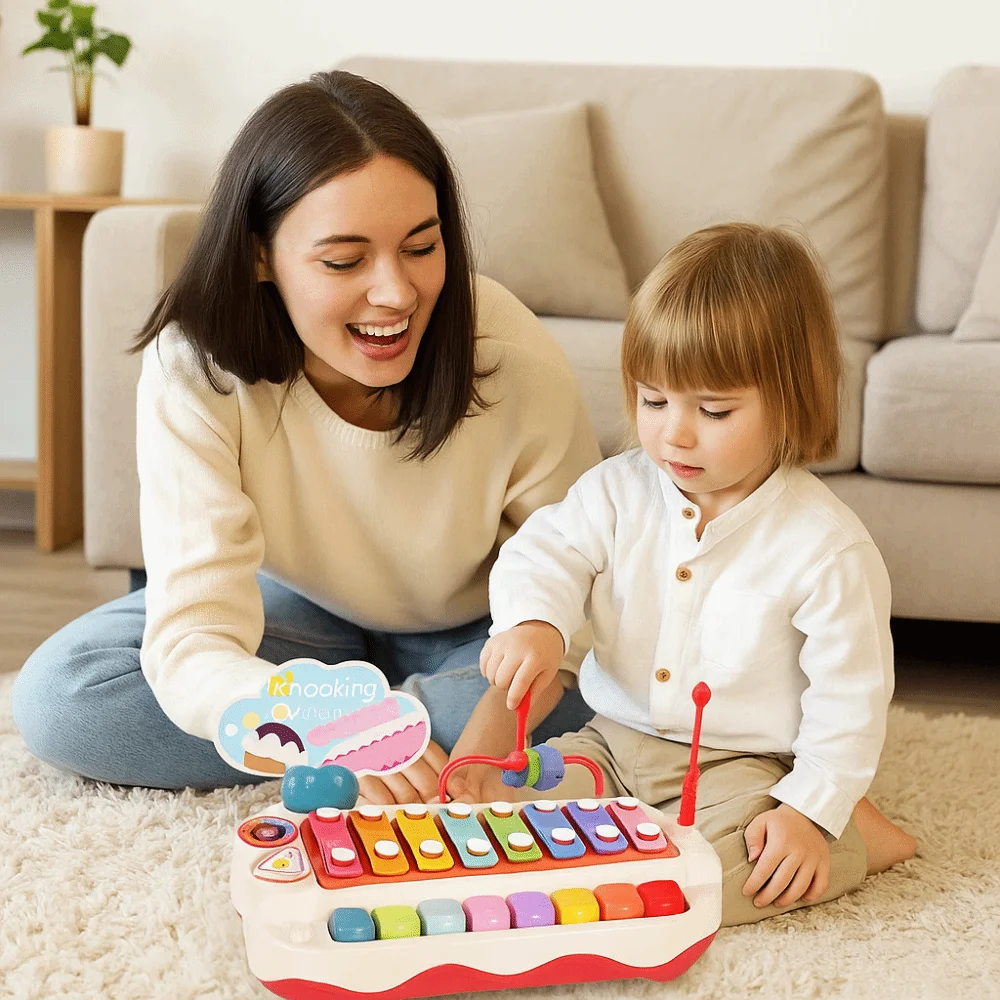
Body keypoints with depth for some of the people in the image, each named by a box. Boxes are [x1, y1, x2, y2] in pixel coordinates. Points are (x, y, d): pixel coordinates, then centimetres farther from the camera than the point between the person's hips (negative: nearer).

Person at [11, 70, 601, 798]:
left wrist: (506, 705, -45)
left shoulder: (516, 360, -29)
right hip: (306, 609, 1)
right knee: (56, 695, -23)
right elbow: (191, 651, -36)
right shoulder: (195, 370, -30)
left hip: (473, 632, 0)